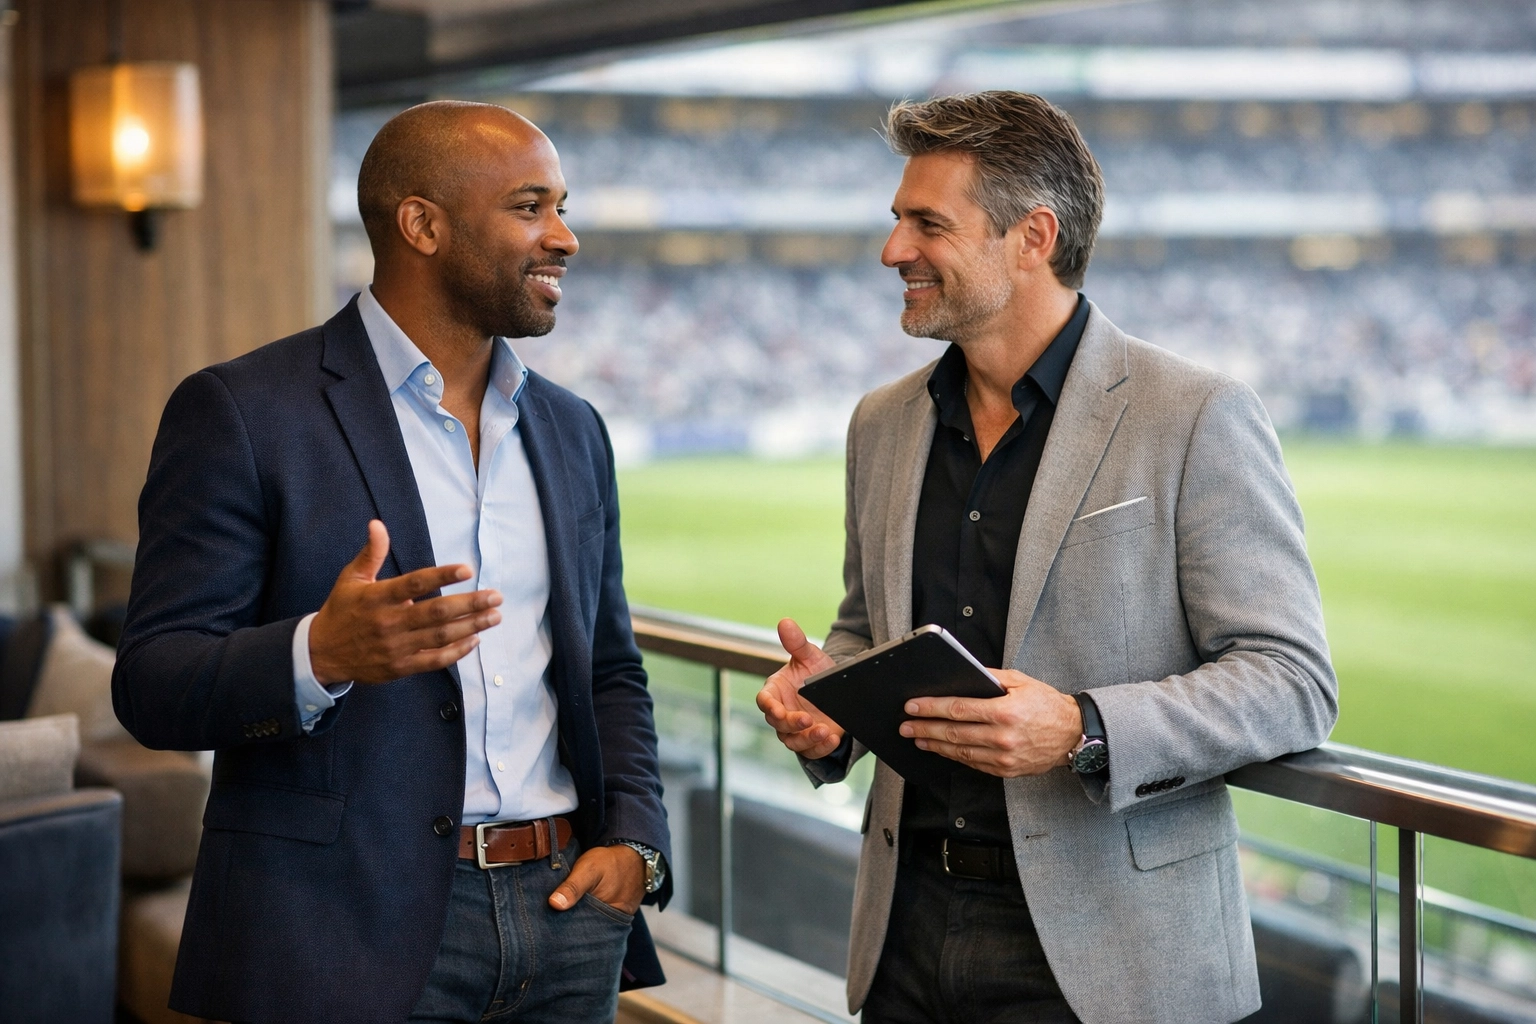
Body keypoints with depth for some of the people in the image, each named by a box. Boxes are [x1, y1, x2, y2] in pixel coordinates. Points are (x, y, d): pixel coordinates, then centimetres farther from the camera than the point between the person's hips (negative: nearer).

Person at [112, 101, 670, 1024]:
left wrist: (633, 840, 3)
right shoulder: (241, 414, -5)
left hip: (564, 908, 5)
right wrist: (319, 654, -28)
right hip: (352, 929, -5)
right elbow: (153, 684, -10)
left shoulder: (571, 431, 13)